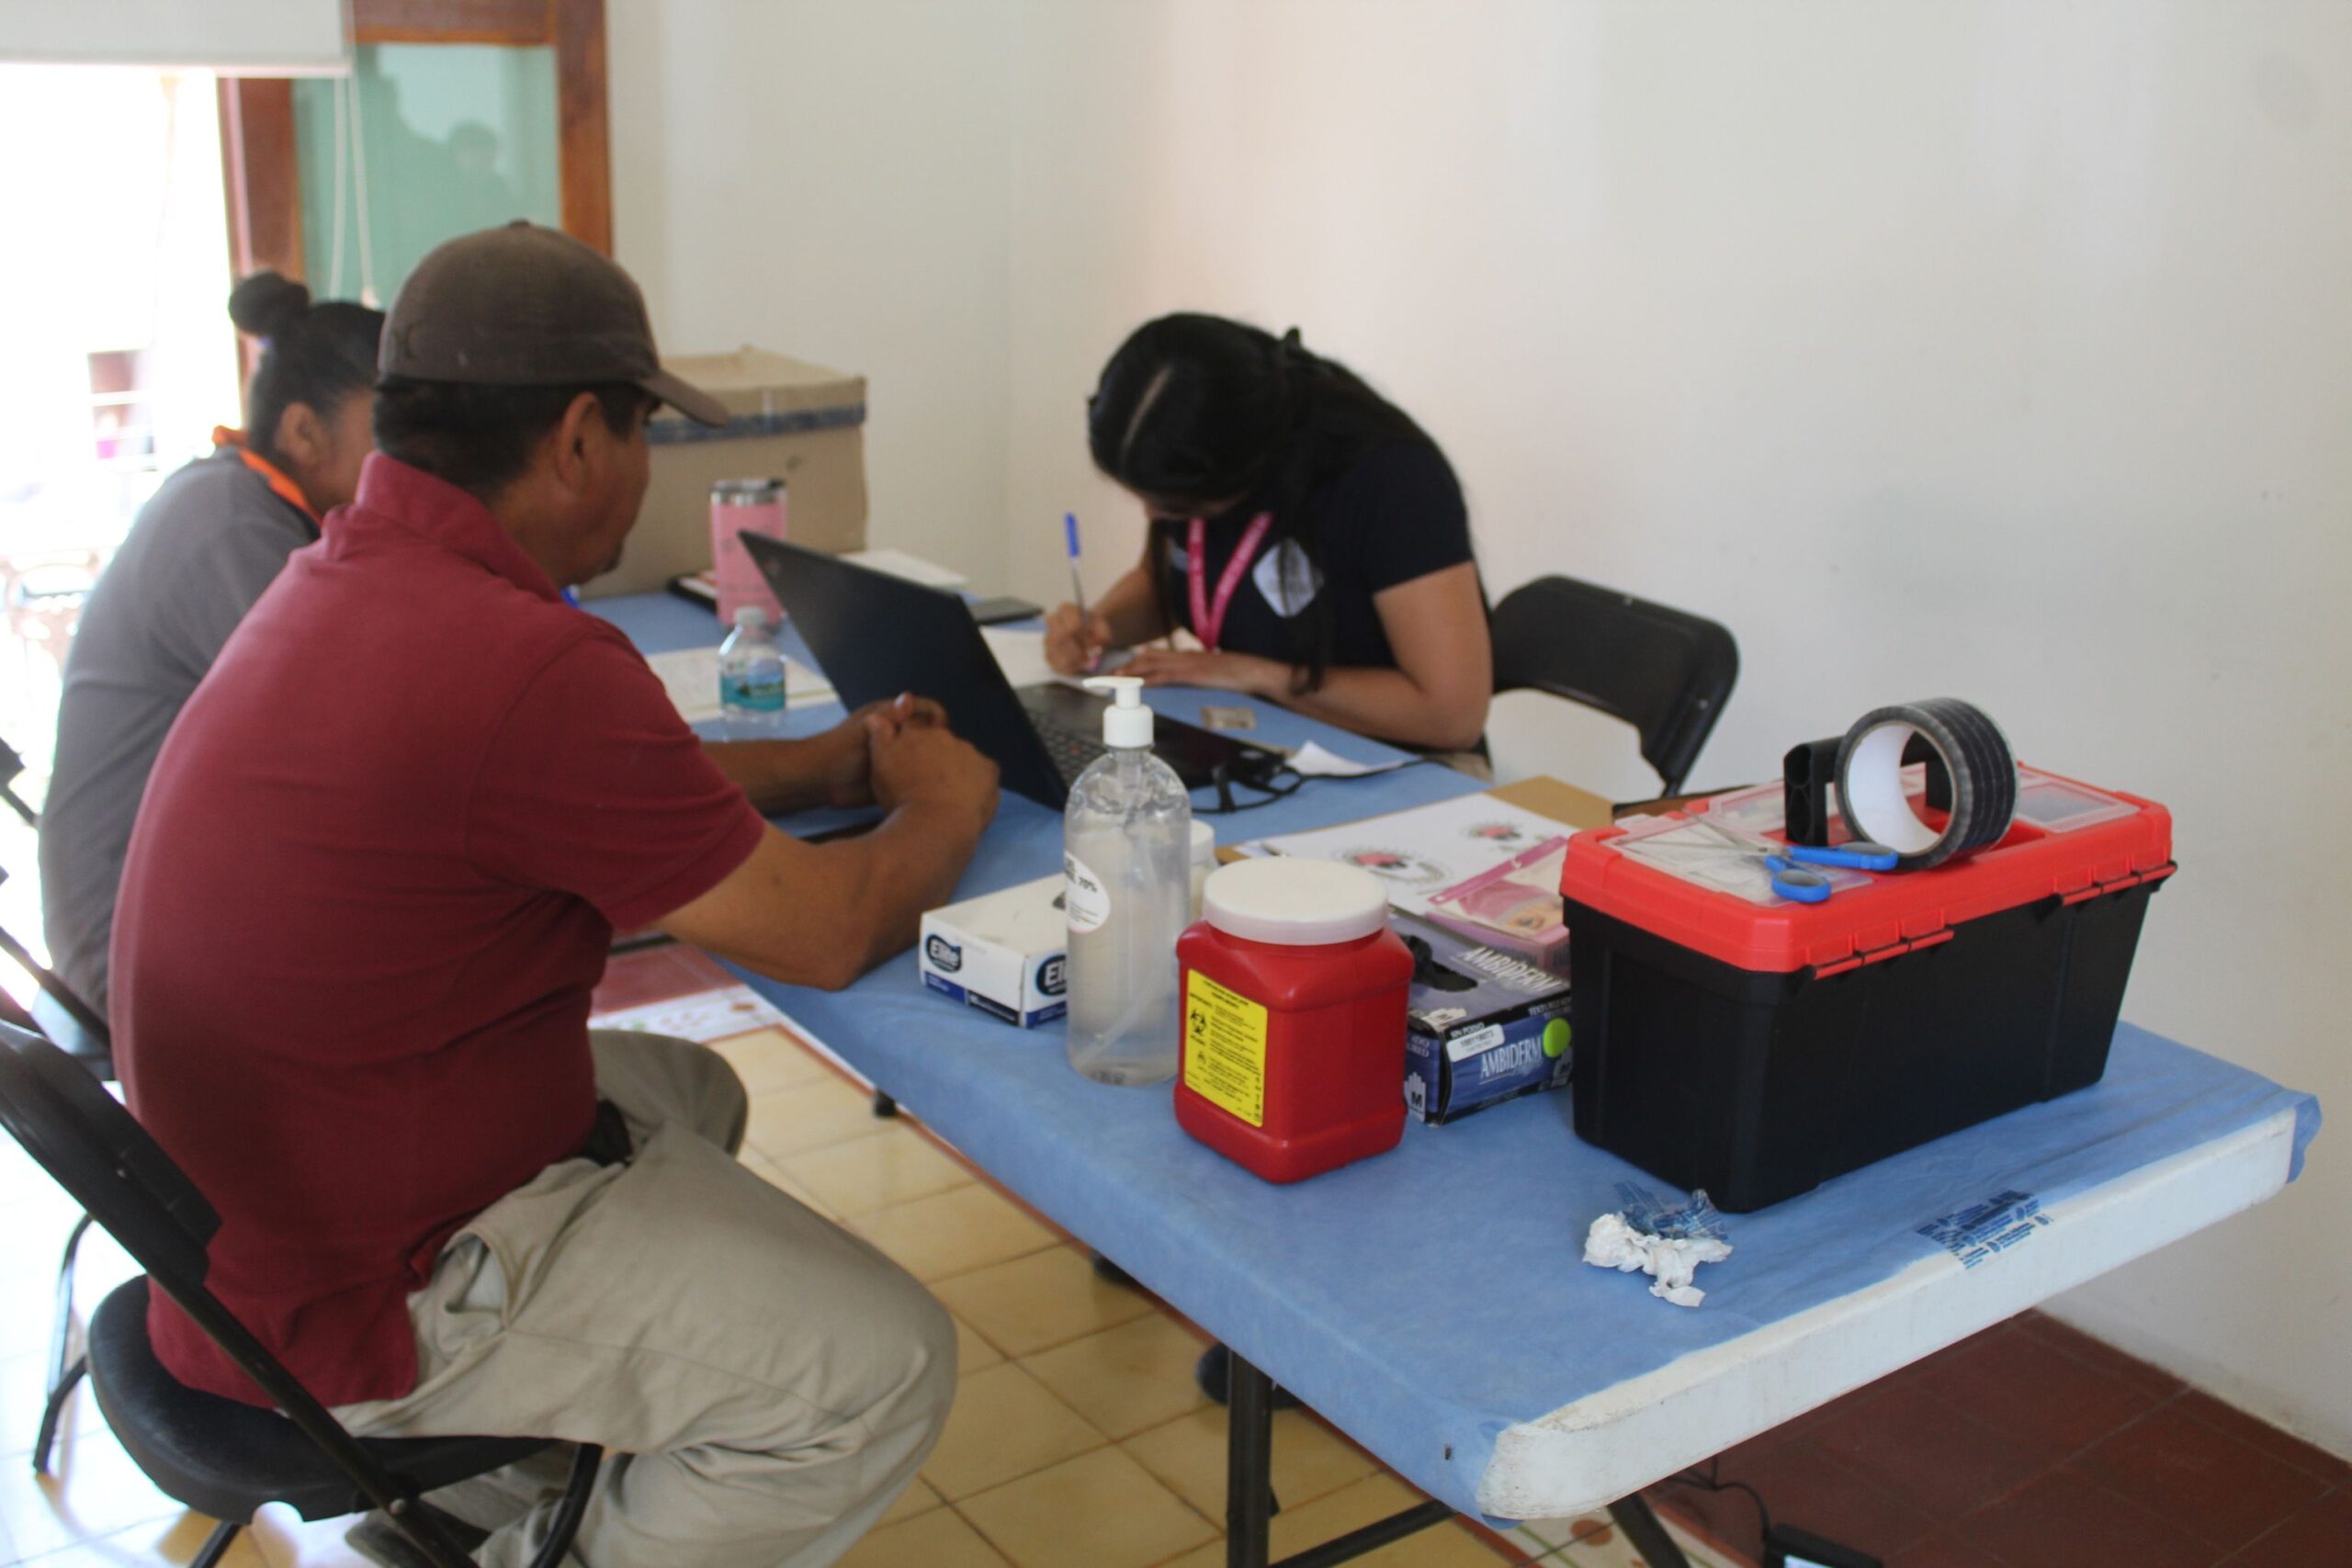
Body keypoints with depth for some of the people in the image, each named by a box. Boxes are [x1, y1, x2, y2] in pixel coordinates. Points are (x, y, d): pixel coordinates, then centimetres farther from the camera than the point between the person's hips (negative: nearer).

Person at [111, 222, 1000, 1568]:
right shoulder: (525, 663, -29)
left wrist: (831, 764, 16)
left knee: (688, 1091, 27)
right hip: (352, 1307, -10)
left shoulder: (343, 579, 2)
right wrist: (945, 807, 0)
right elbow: (829, 935, -19)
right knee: (885, 1368, -7)